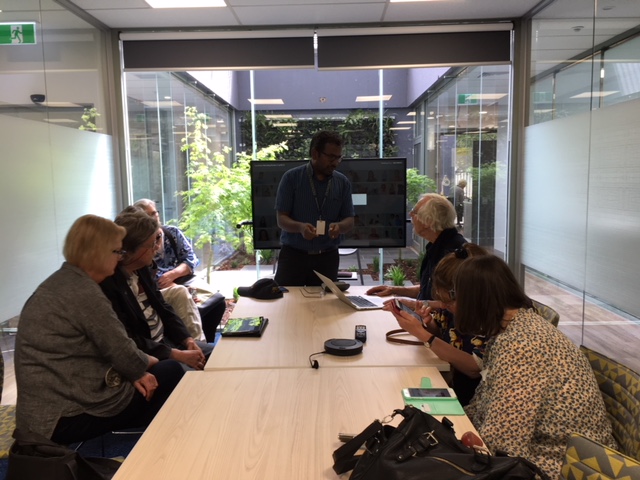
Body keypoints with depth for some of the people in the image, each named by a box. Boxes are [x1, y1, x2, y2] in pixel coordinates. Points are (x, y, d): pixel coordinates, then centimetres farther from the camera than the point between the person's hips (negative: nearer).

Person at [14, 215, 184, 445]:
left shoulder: (60, 282, 9)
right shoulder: (83, 291, -20)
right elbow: (124, 354, -16)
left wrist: (134, 370, 1)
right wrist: (149, 362, 4)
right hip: (69, 416, -9)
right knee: (171, 373, 2)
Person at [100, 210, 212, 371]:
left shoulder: (142, 269, 3)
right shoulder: (107, 283, -24)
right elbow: (128, 341, -24)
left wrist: (188, 340, -3)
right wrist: (177, 355, -23)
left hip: (165, 340, 8)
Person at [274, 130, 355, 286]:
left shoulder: (342, 182, 4)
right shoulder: (291, 178, -4)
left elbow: (349, 220, 5)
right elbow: (281, 219, -6)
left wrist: (339, 226, -18)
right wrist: (300, 227, -27)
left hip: (327, 258, 3)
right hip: (293, 255, -2)